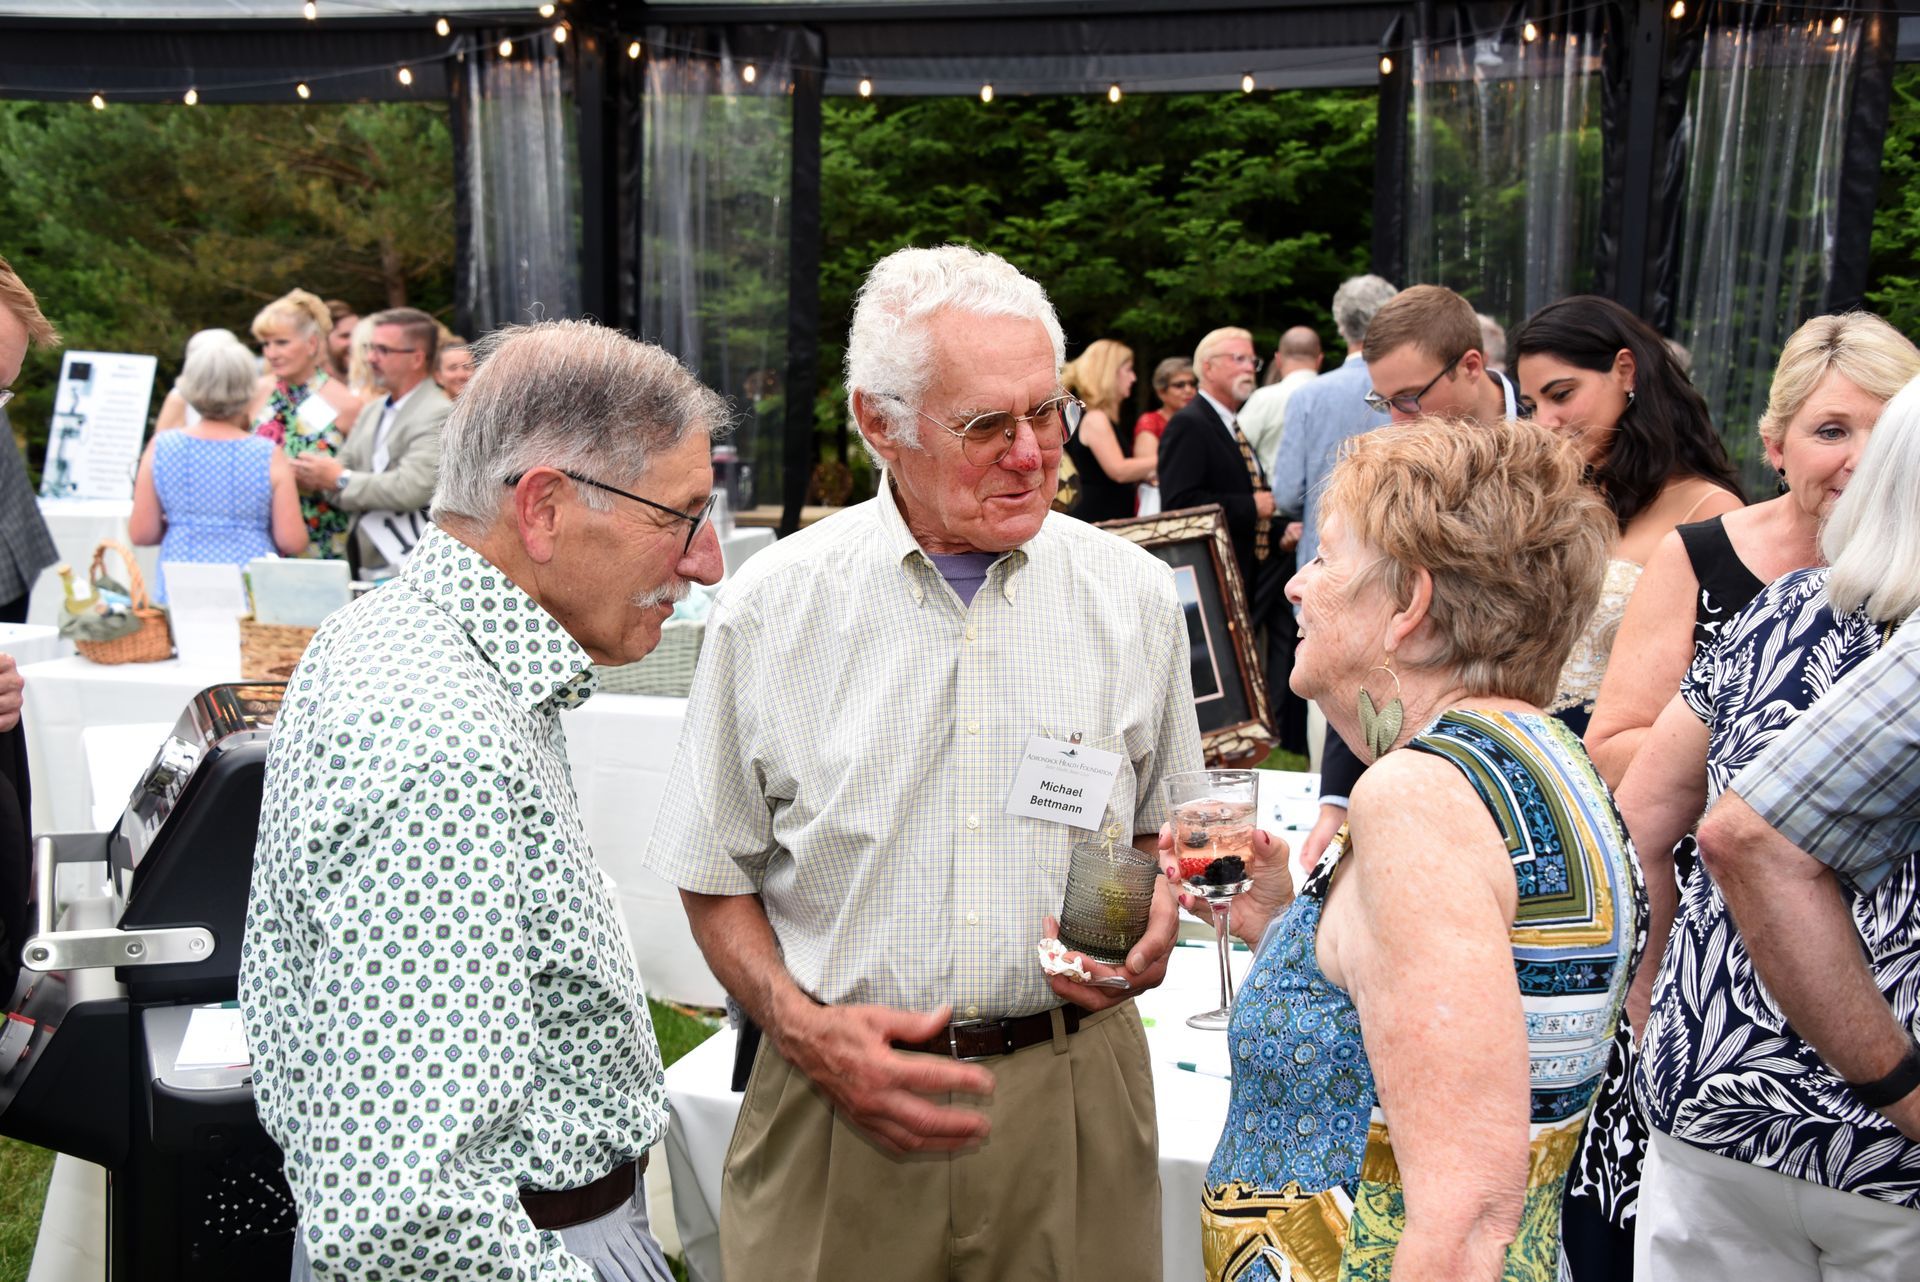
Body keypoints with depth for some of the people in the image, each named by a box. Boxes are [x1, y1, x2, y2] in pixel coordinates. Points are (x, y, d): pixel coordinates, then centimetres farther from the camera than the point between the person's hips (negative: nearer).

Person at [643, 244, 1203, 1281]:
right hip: (841, 1096, -1)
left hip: (1073, 1095, 2)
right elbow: (715, 875, 2)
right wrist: (801, 1028, -12)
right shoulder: (769, 609, -5)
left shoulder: (1130, 592, 0)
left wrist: (1156, 908, -7)